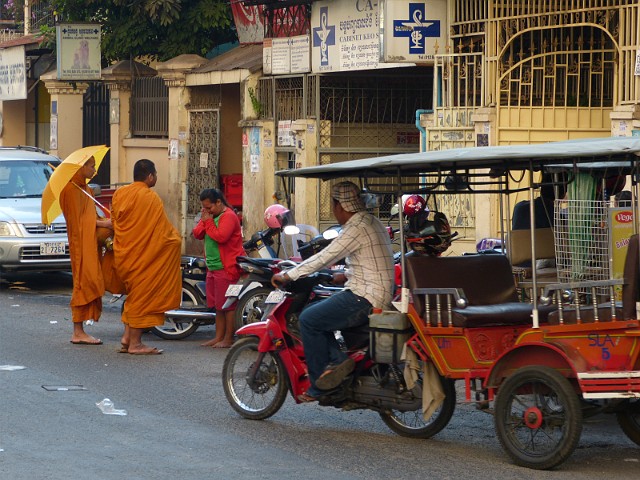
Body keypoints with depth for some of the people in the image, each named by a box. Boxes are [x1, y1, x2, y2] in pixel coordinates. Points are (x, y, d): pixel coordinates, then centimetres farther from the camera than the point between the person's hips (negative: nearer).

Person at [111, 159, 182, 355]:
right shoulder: (151, 199, -16)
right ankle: (135, 343, 3)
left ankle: (127, 335, 16)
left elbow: (114, 222, 13)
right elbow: (164, 231, -13)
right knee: (142, 297, 1)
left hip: (123, 254, 7)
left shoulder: (119, 194, 4)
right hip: (144, 256, -7)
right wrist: (176, 239, 6)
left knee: (134, 295, 20)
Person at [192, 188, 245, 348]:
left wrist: (209, 221, -15)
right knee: (217, 305, 13)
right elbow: (197, 234, 11)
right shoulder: (211, 216, 15)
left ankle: (228, 339, -2)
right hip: (213, 268, 9)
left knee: (228, 304, -6)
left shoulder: (228, 216, -12)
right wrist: (203, 220, -3)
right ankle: (219, 337, 19)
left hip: (226, 268, -9)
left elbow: (221, 237, -25)